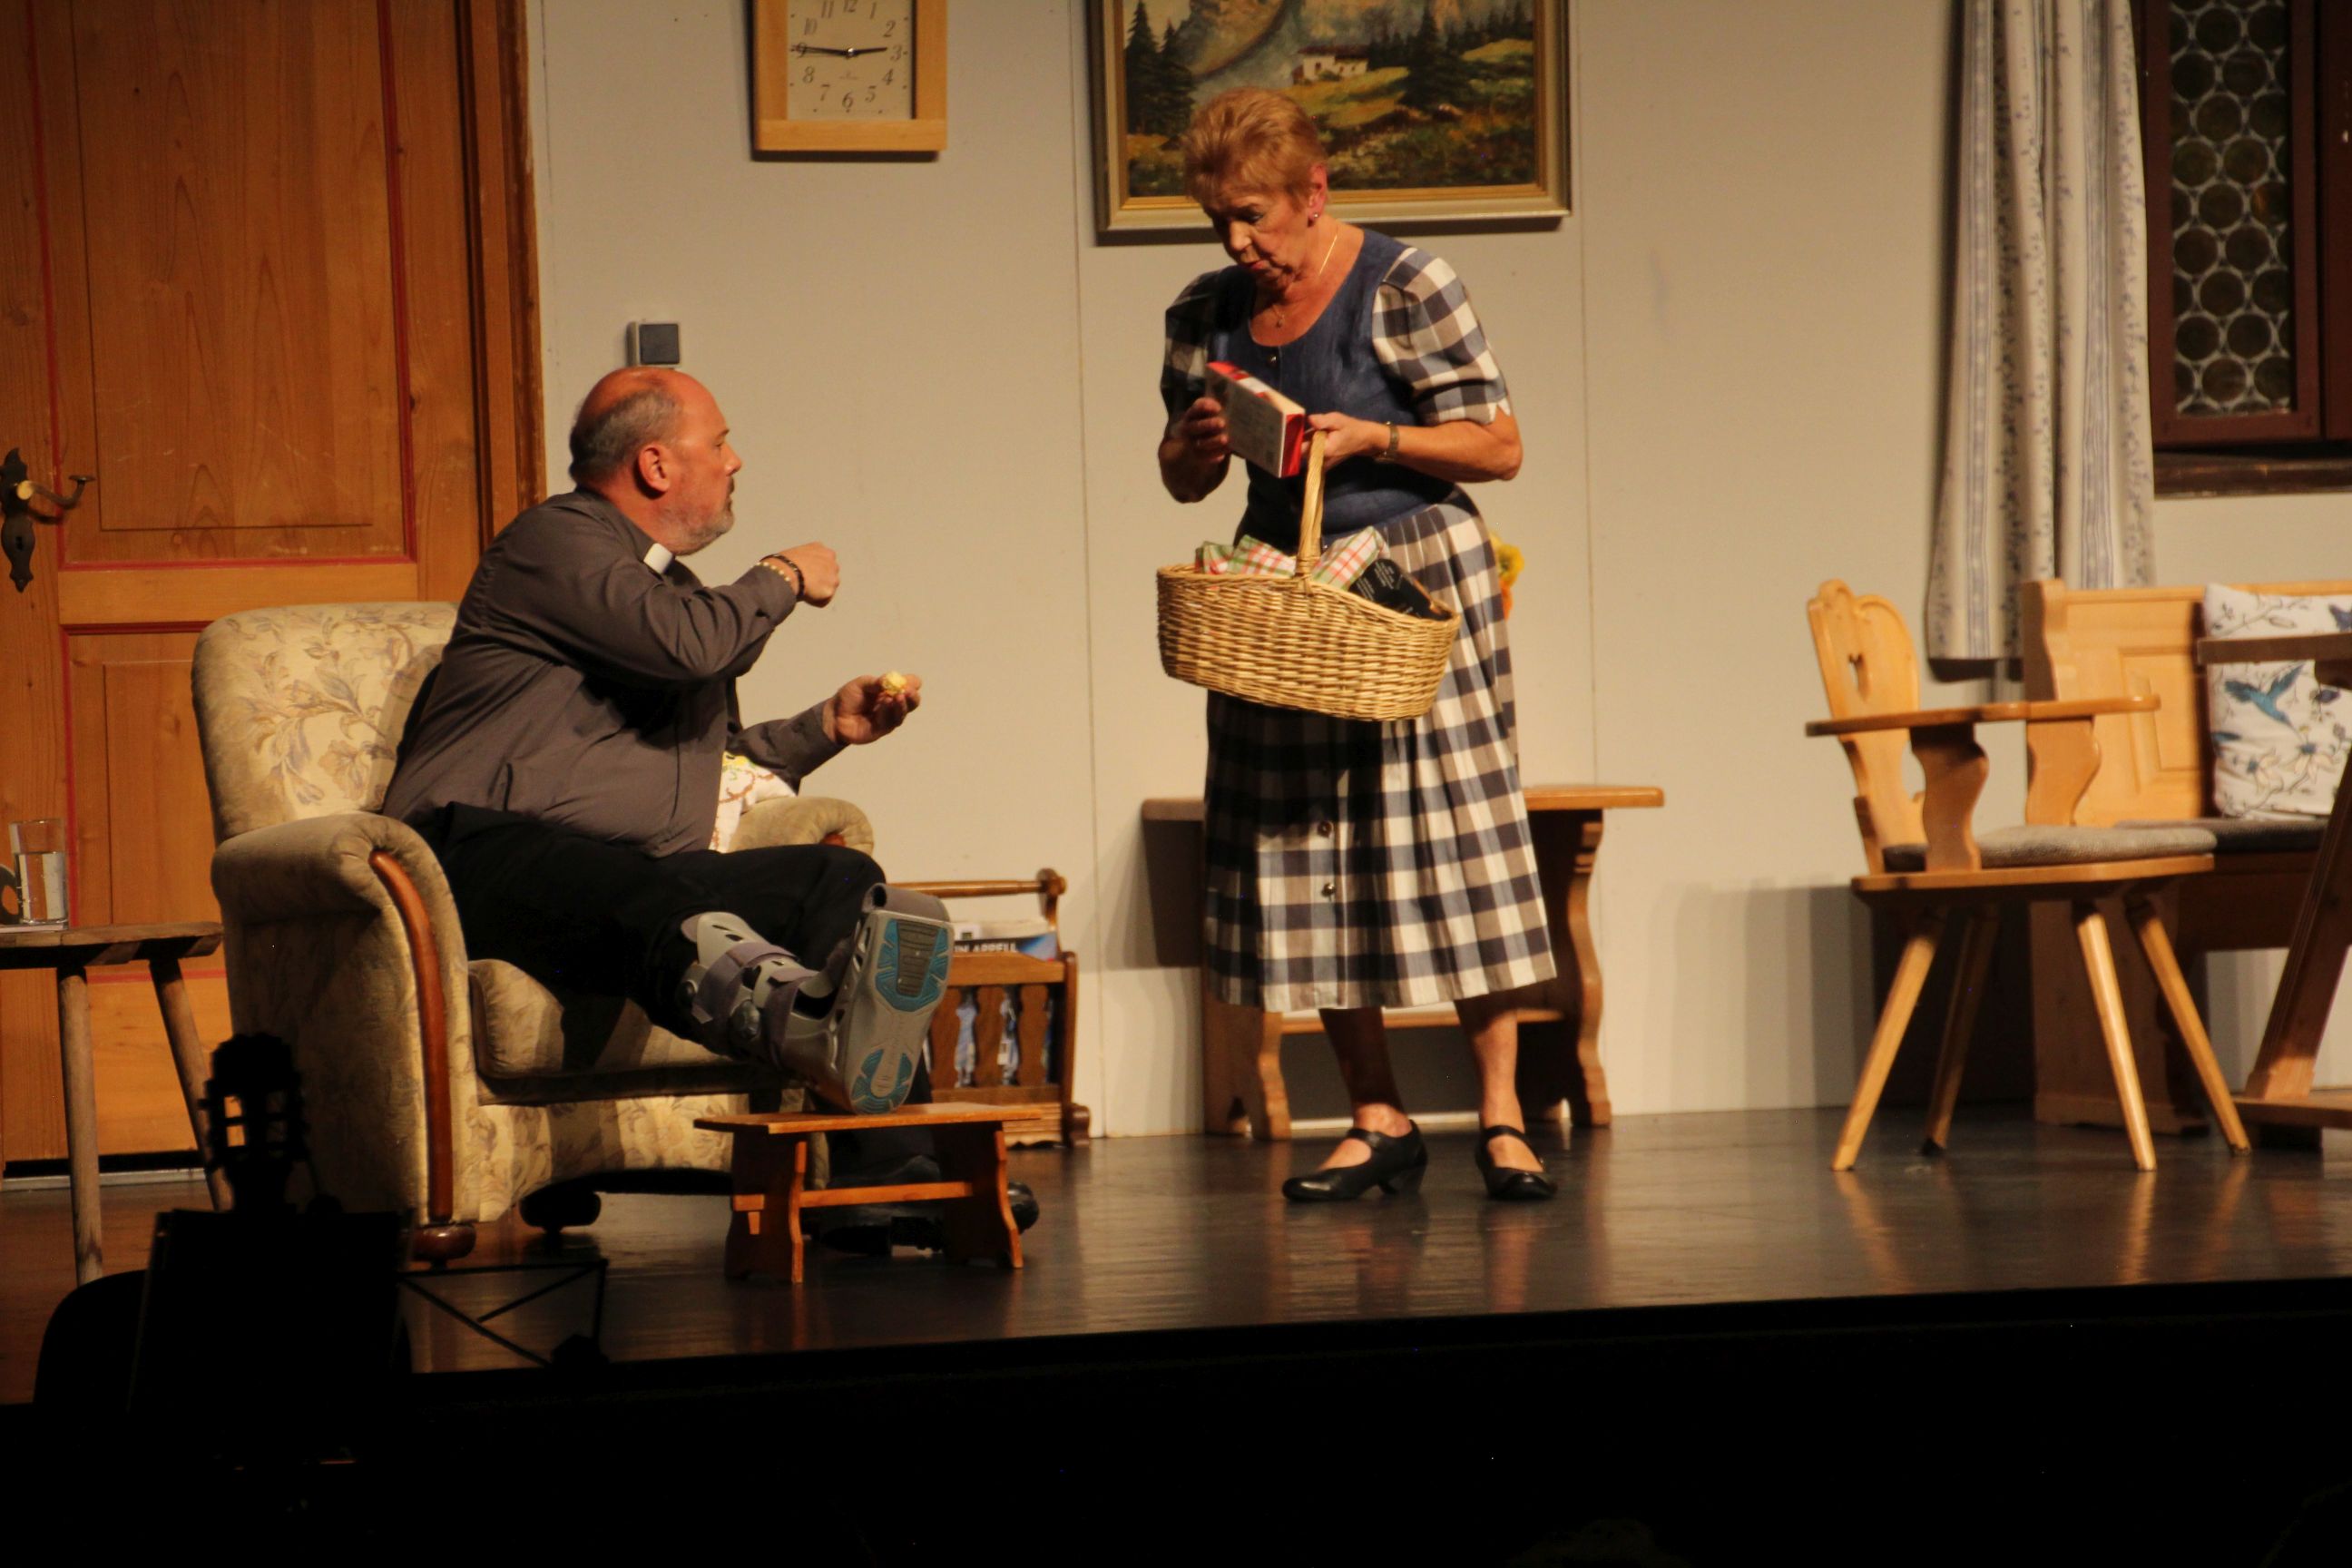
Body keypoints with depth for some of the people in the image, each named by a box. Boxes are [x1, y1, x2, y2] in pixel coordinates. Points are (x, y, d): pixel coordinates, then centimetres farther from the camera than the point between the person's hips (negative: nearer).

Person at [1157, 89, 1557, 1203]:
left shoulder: (1405, 288, -7)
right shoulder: (1208, 313, 7)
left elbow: (1498, 447, -6)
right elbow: (1182, 481, 17)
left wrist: (1373, 440, -18)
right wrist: (1196, 443, -6)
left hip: (1416, 578, -5)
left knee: (1451, 839, -6)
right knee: (1308, 858, 2)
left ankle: (1501, 1118, 0)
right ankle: (1376, 1123, 10)